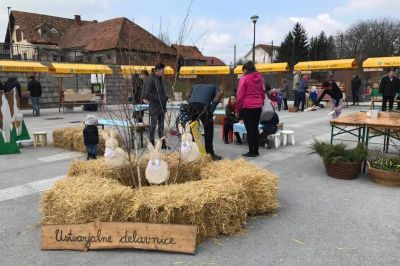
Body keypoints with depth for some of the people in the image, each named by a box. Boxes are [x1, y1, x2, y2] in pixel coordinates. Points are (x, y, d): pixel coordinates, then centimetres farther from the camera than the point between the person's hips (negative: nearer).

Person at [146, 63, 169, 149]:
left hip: (162, 107, 8)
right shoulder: (151, 79, -11)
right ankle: (151, 144, 8)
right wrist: (158, 98, -18)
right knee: (153, 125, -1)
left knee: (161, 126, 12)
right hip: (154, 107, -8)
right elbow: (147, 94, -16)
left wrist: (165, 97, 5)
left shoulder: (160, 79, 14)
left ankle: (162, 144, 19)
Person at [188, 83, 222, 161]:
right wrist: (211, 110, 0)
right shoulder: (215, 88, 30)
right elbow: (218, 95, 7)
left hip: (191, 105, 4)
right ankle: (210, 153, 5)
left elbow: (189, 97, 27)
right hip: (203, 105, -4)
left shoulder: (196, 86, 40)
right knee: (208, 129, 5)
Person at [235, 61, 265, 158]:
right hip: (258, 107, 6)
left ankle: (251, 152, 4)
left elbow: (240, 96, -10)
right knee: (255, 128, 12)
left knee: (249, 129, 0)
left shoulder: (244, 78, -8)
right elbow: (263, 93, 15)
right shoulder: (260, 78, 10)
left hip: (247, 107, -6)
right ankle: (256, 151, 17)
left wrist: (237, 109, -4)